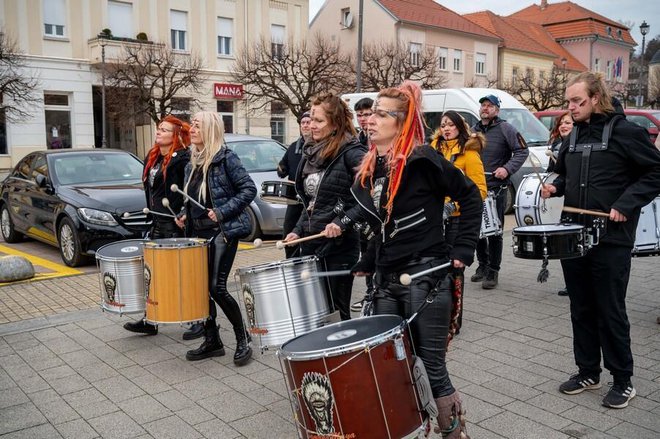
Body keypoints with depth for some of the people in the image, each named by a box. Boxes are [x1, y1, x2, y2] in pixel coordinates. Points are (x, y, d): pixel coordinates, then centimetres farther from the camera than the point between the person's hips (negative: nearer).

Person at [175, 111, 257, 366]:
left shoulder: (226, 158, -8)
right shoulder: (192, 164, 14)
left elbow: (249, 189, -12)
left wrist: (223, 212, -18)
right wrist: (186, 216, 6)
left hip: (222, 232, -7)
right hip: (199, 233, 8)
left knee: (217, 288, -10)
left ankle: (243, 340, 7)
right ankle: (212, 340, 20)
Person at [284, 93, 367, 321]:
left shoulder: (351, 153, -11)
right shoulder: (311, 152, 13)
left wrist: (342, 222, -24)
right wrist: (298, 230, 12)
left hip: (339, 245, -7)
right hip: (310, 244, 7)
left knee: (335, 312, 2)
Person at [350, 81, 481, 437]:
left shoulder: (422, 160, -12)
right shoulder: (371, 168, 9)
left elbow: (470, 197, -6)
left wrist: (463, 249, -9)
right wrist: (368, 262, 16)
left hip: (425, 277, -7)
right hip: (386, 279, 7)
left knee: (431, 366, 1)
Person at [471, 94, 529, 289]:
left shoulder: (505, 129, -3)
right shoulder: (473, 130, 14)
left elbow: (522, 151, -5)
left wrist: (507, 168, -16)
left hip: (496, 188, -6)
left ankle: (493, 271, 5)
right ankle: (482, 265, 27)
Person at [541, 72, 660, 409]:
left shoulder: (625, 131, -8)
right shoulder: (574, 135, 12)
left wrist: (626, 204, -18)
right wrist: (555, 186, 3)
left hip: (611, 239, -6)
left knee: (610, 311, 1)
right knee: (581, 309, 13)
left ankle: (623, 381, 16)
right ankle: (588, 371, 26)